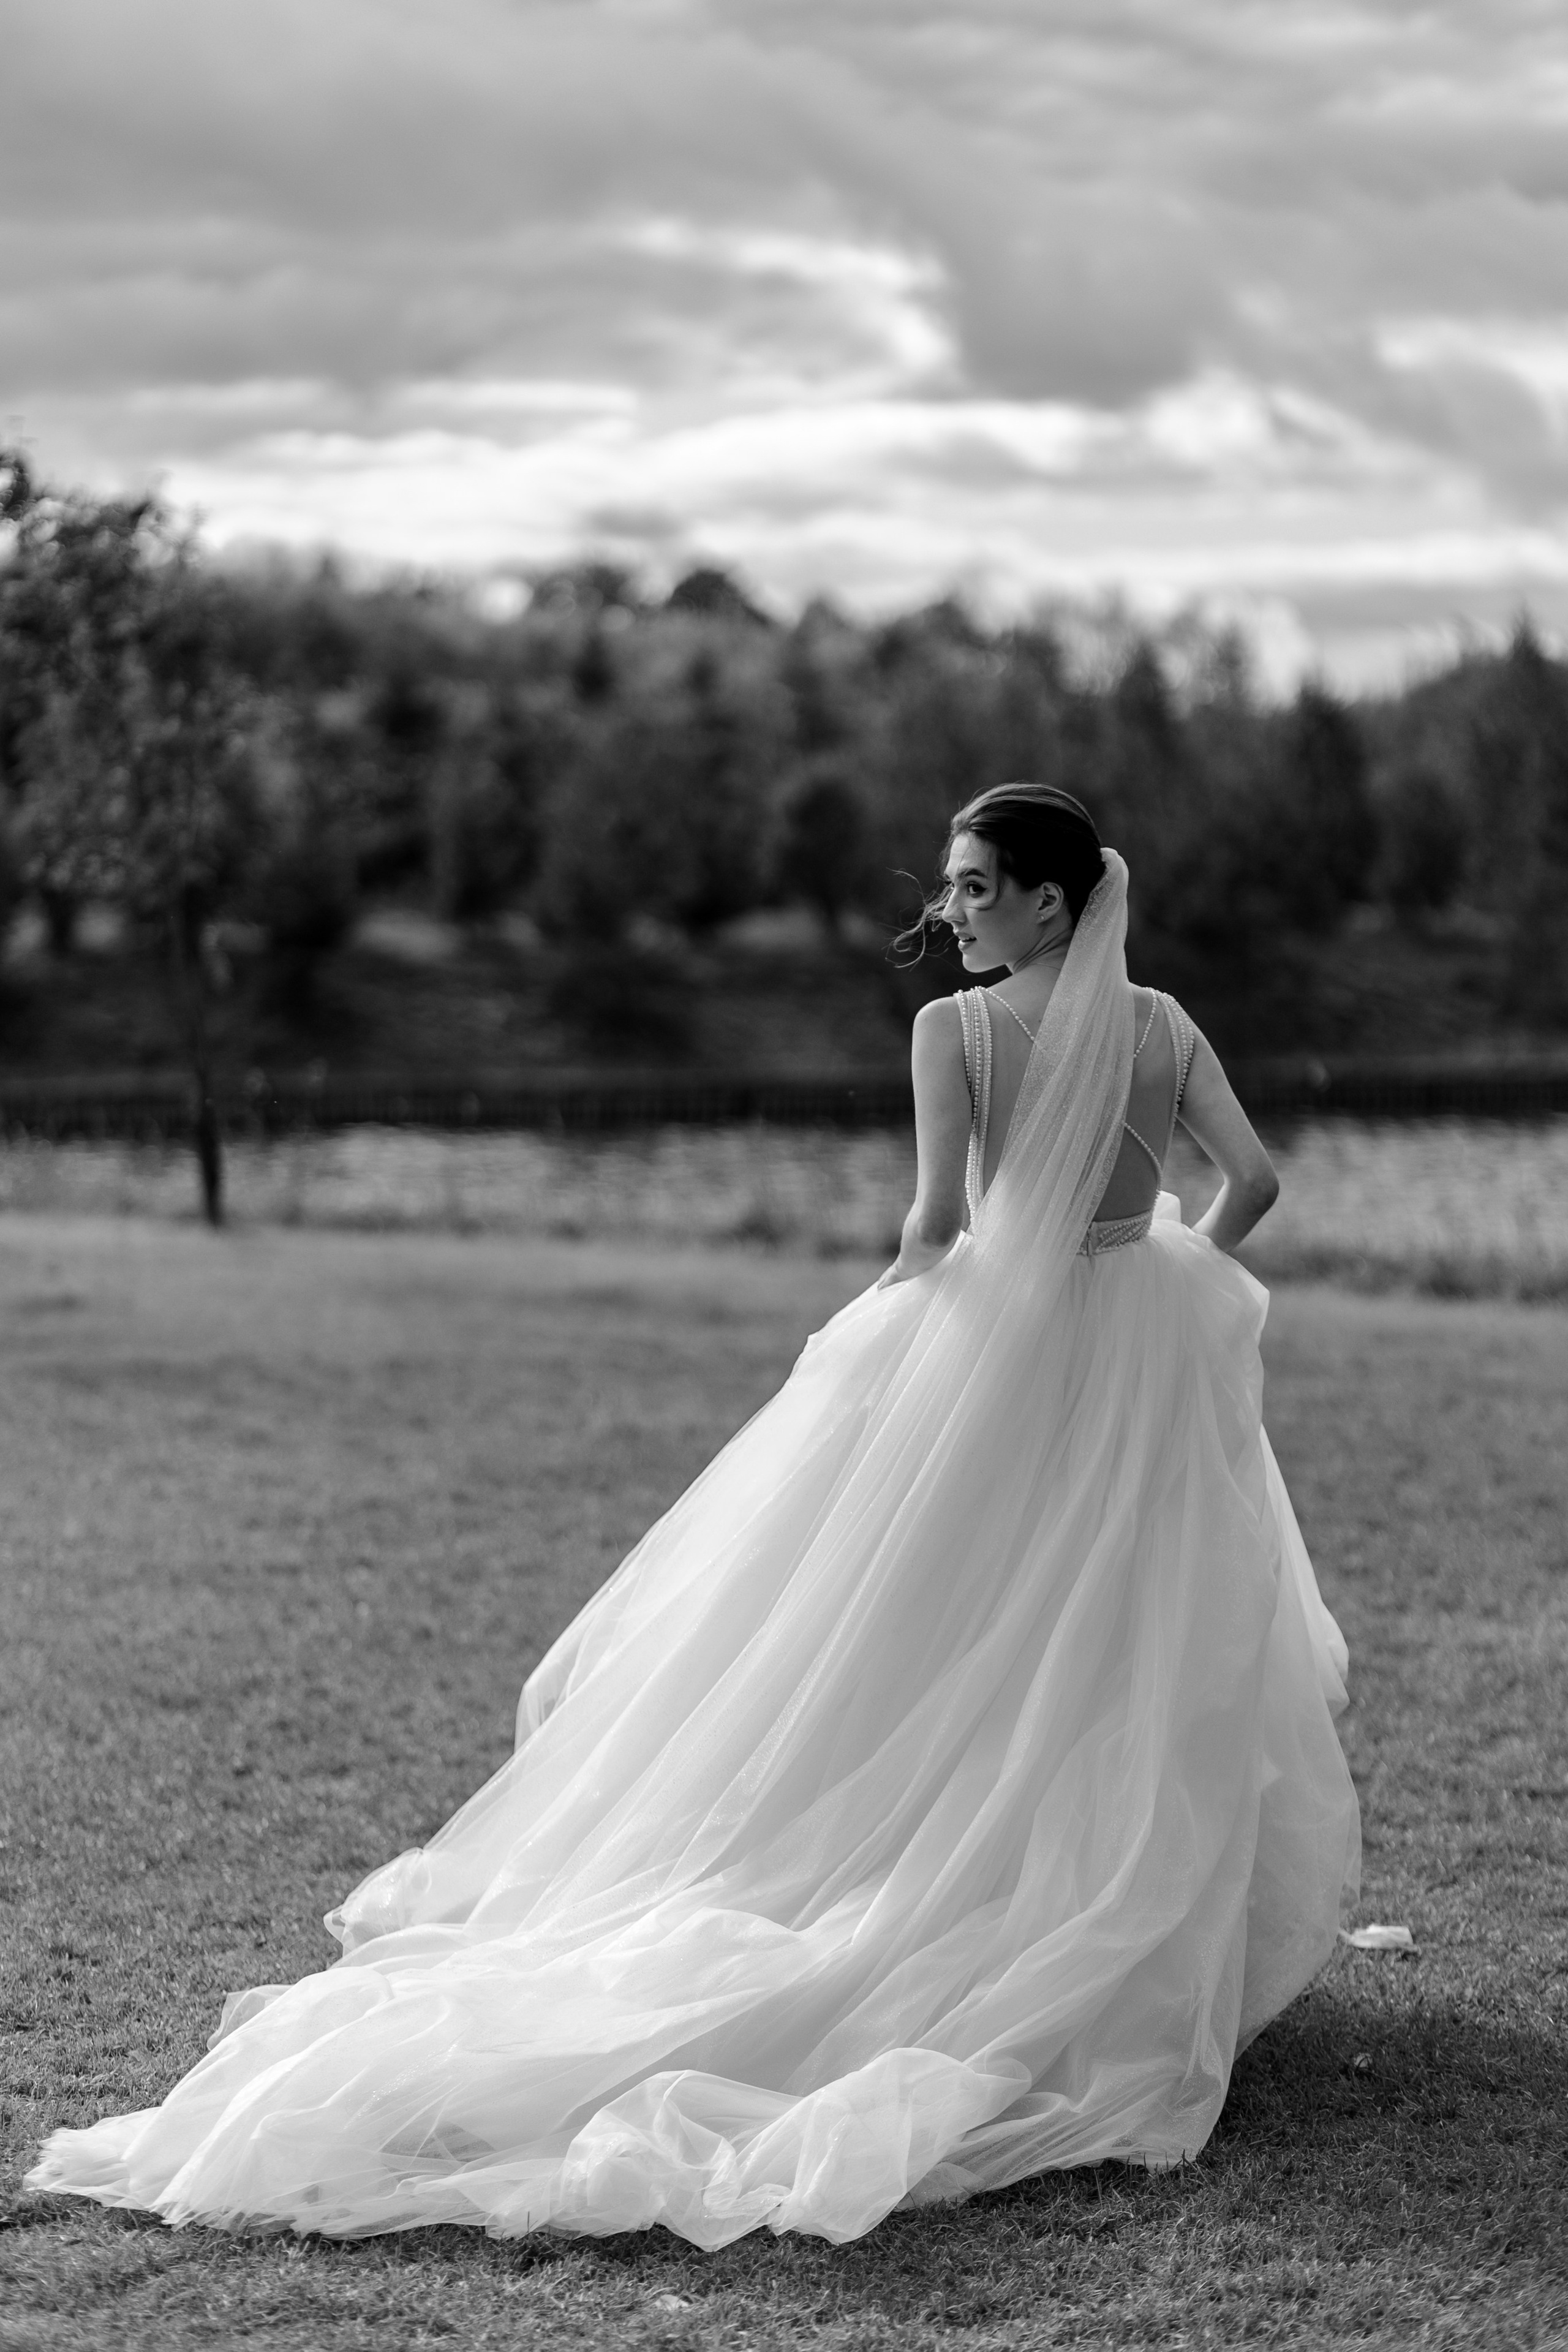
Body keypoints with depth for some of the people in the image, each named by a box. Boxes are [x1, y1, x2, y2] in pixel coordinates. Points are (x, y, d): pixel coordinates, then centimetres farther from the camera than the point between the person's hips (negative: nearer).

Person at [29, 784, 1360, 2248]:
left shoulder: (953, 1030, -12)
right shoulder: (1161, 1027, -2)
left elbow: (940, 1214, -19)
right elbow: (1254, 1177, -6)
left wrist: (886, 1306, 1)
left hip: (996, 1347, -3)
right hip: (1143, 1361, 3)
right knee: (1148, 1667, 13)